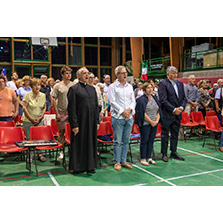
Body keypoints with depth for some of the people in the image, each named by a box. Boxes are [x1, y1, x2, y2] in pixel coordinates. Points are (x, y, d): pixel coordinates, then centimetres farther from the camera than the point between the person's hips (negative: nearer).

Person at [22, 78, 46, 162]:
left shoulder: (43, 95, 5)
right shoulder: (27, 95, -7)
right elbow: (24, 107, -9)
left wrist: (40, 117, -2)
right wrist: (31, 118, -12)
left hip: (39, 120, 3)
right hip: (28, 120, -3)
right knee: (29, 138, 2)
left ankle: (40, 154, 16)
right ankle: (30, 155, 13)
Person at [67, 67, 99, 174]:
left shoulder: (92, 88, 13)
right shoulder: (74, 89, -5)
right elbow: (71, 108, -10)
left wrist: (97, 121, 9)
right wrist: (74, 125, -15)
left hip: (91, 122, 6)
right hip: (80, 122, -6)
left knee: (91, 143, 12)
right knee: (79, 144, 3)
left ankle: (90, 166, 24)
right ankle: (77, 167, 17)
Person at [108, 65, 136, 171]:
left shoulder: (130, 86, 13)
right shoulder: (113, 87, -2)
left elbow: (133, 101, 11)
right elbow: (112, 102, -9)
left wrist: (129, 110, -7)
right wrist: (122, 111, -13)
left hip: (129, 117, 5)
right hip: (118, 117, -5)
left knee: (126, 141, 10)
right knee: (117, 141, -1)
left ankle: (123, 160, 22)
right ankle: (117, 162, 11)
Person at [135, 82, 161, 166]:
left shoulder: (155, 98, 13)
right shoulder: (141, 99, -9)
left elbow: (158, 111, 13)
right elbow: (143, 113, -14)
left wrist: (157, 121, 0)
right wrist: (151, 122, -12)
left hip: (154, 124, 6)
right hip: (145, 124, -6)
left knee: (151, 140, 10)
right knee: (144, 141, 0)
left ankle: (149, 157, 20)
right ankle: (143, 159, 10)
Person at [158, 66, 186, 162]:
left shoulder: (180, 83, 11)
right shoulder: (163, 84, -10)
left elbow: (184, 98, 13)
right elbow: (163, 100, -16)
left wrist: (181, 107, -5)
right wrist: (173, 110, -16)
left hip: (177, 114, 6)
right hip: (167, 114, -6)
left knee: (175, 134, 14)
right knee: (165, 135, 4)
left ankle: (174, 152, 26)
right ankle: (164, 154, 15)